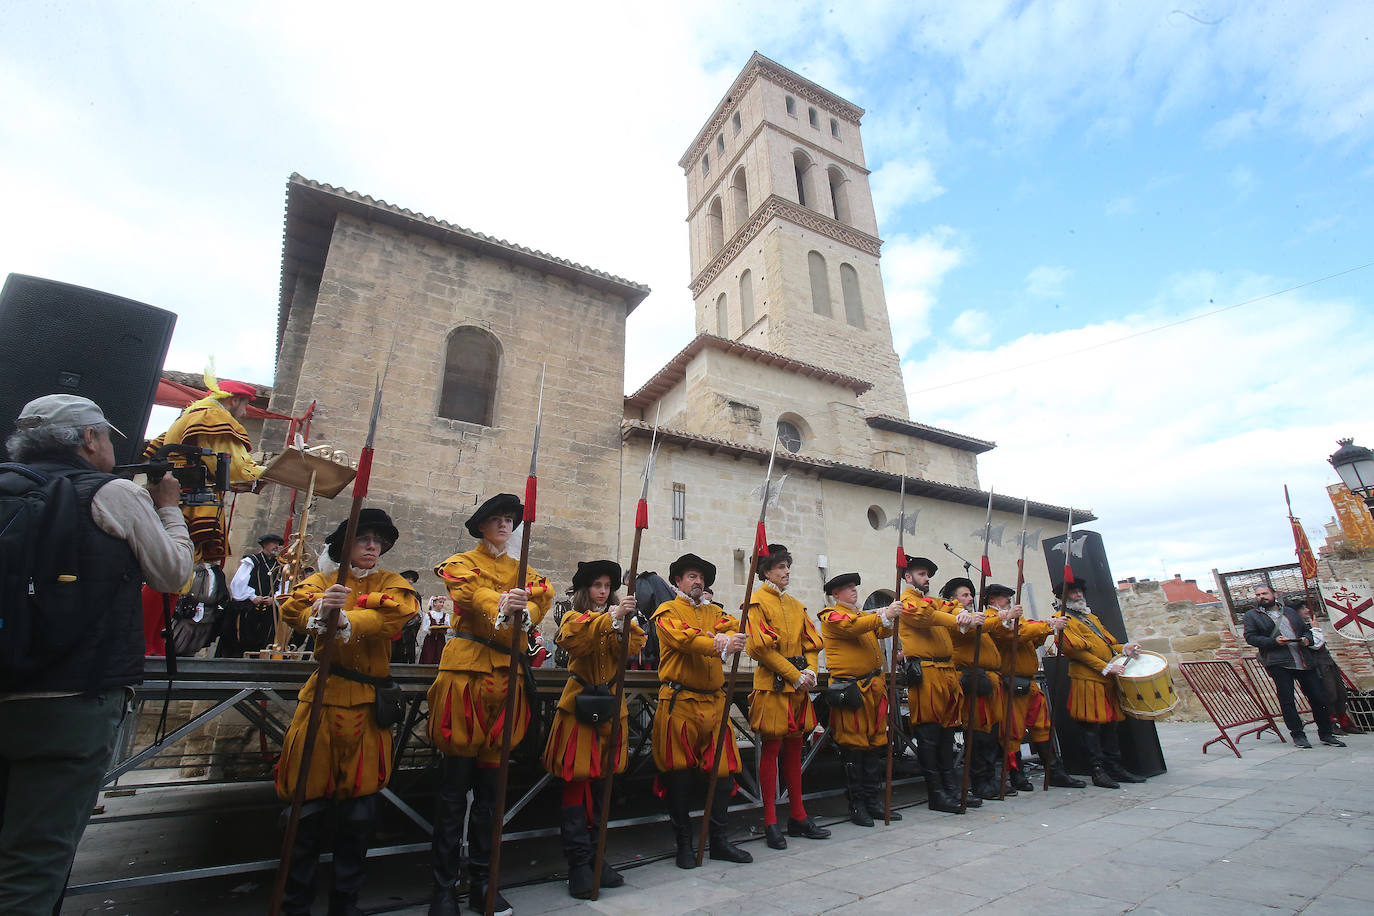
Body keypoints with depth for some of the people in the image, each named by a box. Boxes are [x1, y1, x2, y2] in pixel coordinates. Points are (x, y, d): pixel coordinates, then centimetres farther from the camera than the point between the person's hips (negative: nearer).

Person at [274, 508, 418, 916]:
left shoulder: (392, 584, 7)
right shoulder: (324, 580, 10)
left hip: (369, 708, 0)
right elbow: (293, 606, -11)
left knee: (361, 812, 6)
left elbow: (395, 614, -15)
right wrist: (320, 610, -33)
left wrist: (343, 620, -29)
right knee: (310, 805, 3)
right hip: (324, 699, 0)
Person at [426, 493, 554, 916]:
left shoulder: (523, 570, 18)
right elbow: (471, 592, -17)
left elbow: (541, 594, -3)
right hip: (467, 671, -4)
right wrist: (499, 608, -38)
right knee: (455, 782, -1)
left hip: (507, 675, 4)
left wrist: (523, 610, -27)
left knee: (490, 782, 10)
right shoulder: (461, 564, 6)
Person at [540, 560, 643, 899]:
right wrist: (611, 617, -27)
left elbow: (629, 648, -3)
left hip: (611, 706, 3)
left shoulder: (619, 617, 15)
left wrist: (625, 621, -20)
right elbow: (574, 642, -19)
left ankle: (595, 855, 20)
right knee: (577, 781, -4)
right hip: (579, 705, -3)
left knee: (602, 781, 8)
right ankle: (578, 863, 5)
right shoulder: (574, 617, 5)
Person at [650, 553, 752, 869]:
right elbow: (682, 637, -19)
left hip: (715, 702, 5)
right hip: (680, 703, -4)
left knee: (723, 769, 6)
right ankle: (684, 843, 18)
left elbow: (734, 629, -2)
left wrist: (728, 638, -26)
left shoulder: (714, 612, 17)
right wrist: (718, 645, -33)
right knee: (679, 772, 2)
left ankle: (720, 841, 21)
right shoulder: (667, 611, 1)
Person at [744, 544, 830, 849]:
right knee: (771, 749, 0)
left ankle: (798, 816, 25)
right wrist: (795, 675, -15)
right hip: (772, 687, -7)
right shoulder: (757, 602, -8)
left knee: (794, 748, 14)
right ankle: (770, 822, 11)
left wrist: (810, 671, -5)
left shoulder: (796, 605, 15)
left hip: (799, 687, 7)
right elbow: (761, 647, -15)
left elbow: (811, 641, 14)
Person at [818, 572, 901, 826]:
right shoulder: (831, 615, -3)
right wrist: (883, 616, -24)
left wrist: (891, 618, -11)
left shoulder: (865, 615, 21)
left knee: (876, 743, 10)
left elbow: (883, 632, 9)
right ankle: (856, 804, 10)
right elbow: (852, 626, -20)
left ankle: (874, 801, 21)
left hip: (875, 686, 7)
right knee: (854, 746, -1)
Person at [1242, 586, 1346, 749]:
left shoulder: (1290, 611, 19)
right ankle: (1298, 735, 4)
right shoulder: (1251, 615, 4)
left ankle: (1326, 734, 20)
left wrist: (1307, 639, 2)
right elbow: (1250, 637, -3)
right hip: (1278, 663, -4)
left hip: (1304, 661, 4)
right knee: (1287, 700, -5)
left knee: (1319, 698, 6)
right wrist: (1274, 641, -14)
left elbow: (1306, 629, 24)